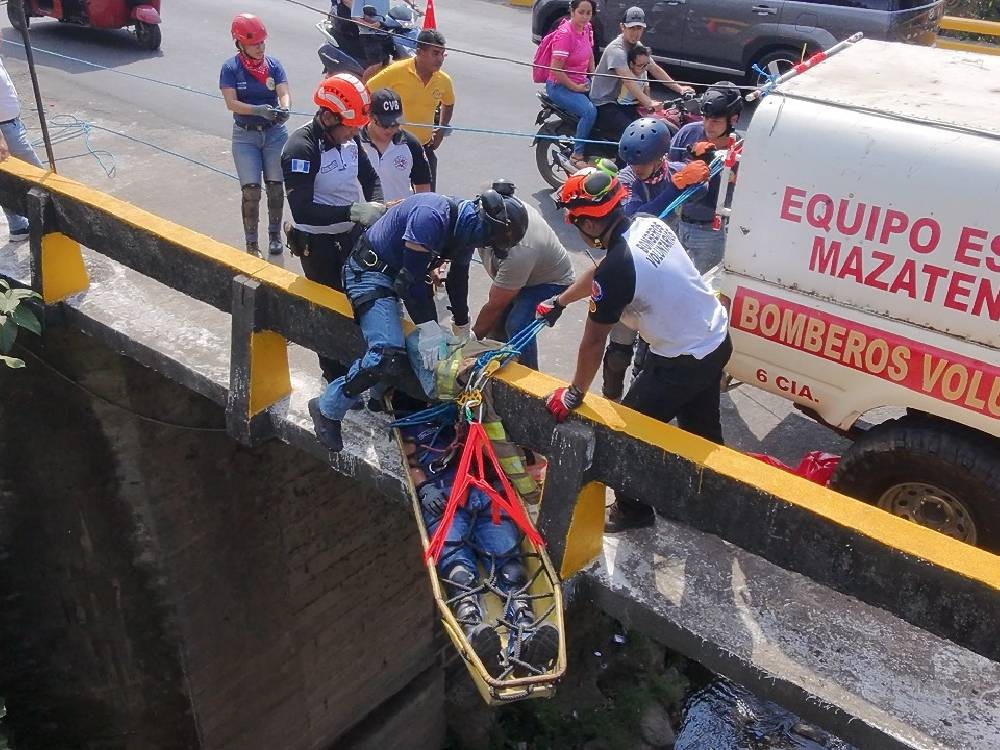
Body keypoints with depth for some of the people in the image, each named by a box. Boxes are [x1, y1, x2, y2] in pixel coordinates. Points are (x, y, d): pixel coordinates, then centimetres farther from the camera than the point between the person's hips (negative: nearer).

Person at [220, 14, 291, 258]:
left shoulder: (274, 64, -2)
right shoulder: (230, 68, -8)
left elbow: (284, 93, -13)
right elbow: (231, 103, -16)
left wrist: (284, 109, -36)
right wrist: (259, 110, -32)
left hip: (275, 133, 2)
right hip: (245, 136, -2)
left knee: (275, 187, 7)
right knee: (251, 191, -6)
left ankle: (275, 234, 26)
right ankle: (251, 243, 3)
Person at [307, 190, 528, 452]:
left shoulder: (466, 227, -1)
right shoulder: (431, 216, -30)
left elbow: (458, 279, 11)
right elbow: (411, 277, -29)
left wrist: (462, 328, 17)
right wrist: (429, 328, -29)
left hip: (400, 275, 10)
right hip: (370, 273, -10)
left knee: (429, 345, 9)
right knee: (389, 356, -22)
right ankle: (327, 409, -6)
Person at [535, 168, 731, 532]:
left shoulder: (617, 269, -29)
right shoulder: (649, 224, -4)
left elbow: (594, 341, -17)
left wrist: (575, 393, -4)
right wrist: (559, 301, 26)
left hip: (683, 363, -8)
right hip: (717, 339, 8)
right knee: (702, 427, 26)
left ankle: (632, 510, 28)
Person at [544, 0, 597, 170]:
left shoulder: (587, 29, 5)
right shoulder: (565, 34, -19)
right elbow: (556, 70, -21)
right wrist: (575, 87, -16)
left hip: (581, 82, 8)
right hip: (559, 86, -8)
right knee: (589, 111, -29)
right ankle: (577, 156, -17)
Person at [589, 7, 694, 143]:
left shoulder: (637, 45, 8)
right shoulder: (616, 50, -21)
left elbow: (654, 69, 12)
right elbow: (628, 80, -32)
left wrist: (679, 88, 3)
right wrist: (649, 102, -42)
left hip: (620, 101, 9)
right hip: (603, 105, -9)